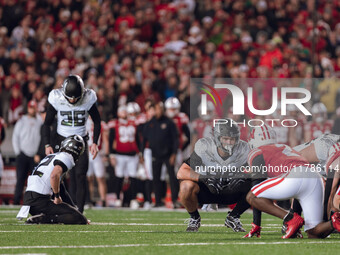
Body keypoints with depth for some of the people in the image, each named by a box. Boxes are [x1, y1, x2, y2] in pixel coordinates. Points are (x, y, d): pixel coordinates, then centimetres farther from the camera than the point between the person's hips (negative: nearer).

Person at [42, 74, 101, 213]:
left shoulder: (88, 99, -12)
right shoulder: (56, 99, -13)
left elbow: (97, 122, 4)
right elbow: (47, 123, -1)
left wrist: (94, 142, -3)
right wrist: (47, 145, -9)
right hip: (61, 140, 0)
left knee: (79, 176, -8)